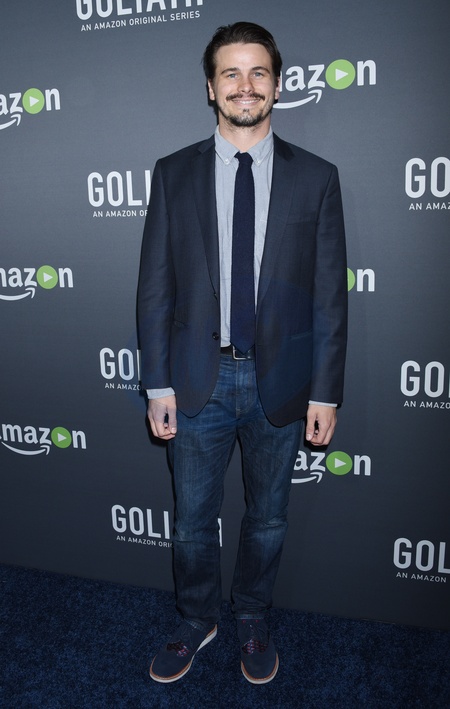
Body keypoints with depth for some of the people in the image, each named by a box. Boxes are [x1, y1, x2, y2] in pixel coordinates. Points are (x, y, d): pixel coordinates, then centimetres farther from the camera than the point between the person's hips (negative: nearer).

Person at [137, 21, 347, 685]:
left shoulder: (316, 177, -1)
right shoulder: (173, 174, 1)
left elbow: (330, 295, -2)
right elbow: (155, 286, 0)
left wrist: (325, 392, -4)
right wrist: (158, 384, -4)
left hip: (280, 381, 0)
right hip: (197, 378, 1)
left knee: (268, 519, 17)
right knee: (193, 519, 15)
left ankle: (252, 622, 43)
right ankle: (197, 621, 42)